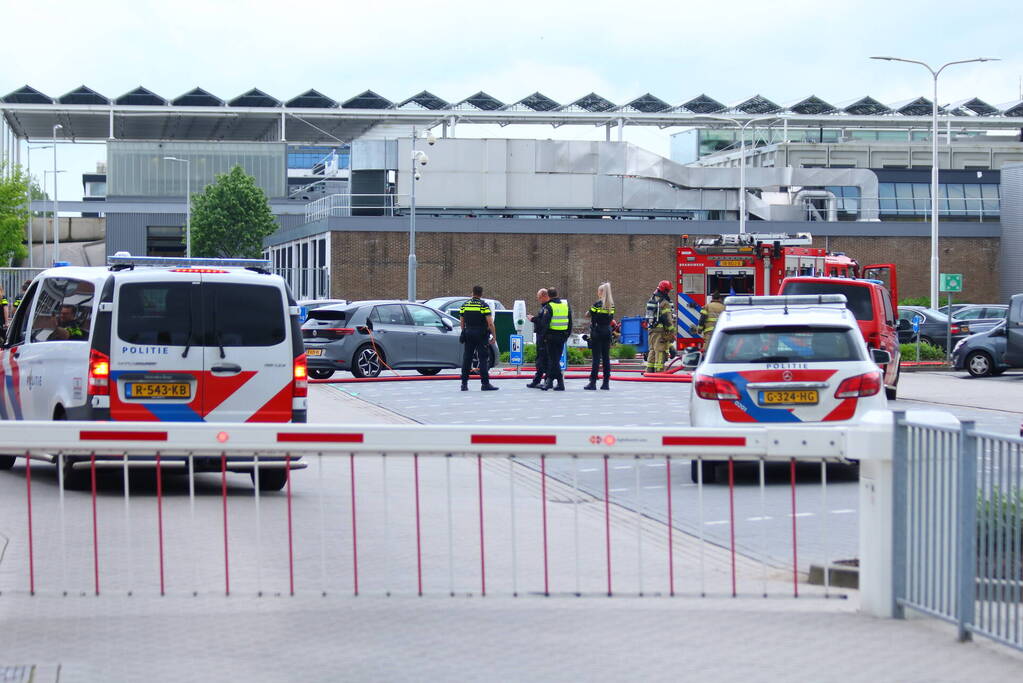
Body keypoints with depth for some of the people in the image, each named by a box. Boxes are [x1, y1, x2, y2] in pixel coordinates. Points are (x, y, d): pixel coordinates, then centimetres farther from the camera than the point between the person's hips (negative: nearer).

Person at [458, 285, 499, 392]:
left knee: (466, 359, 8)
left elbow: (462, 322, 11)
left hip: (468, 334, 4)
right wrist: (494, 335, -6)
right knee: (484, 359, -2)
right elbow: (490, 323, -12)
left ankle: (464, 384, 8)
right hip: (481, 335, -4)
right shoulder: (484, 305, -7)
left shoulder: (464, 305, 6)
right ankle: (485, 383, -6)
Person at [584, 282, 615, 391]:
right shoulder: (611, 305, 6)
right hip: (607, 332, 5)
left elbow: (588, 315, -2)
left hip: (597, 333, -5)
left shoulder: (597, 304, -10)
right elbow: (611, 319, 11)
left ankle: (593, 382, -6)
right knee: (606, 357, 6)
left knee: (596, 357, -6)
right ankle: (606, 382, 6)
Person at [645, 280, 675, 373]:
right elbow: (668, 319, -16)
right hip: (661, 330, -8)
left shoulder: (652, 300, 14)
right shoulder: (664, 303, -13)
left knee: (652, 350, 14)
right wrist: (671, 333, -13)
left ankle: (649, 370, 16)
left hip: (651, 329, 8)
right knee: (660, 351, -6)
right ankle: (659, 370, -9)